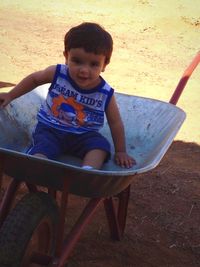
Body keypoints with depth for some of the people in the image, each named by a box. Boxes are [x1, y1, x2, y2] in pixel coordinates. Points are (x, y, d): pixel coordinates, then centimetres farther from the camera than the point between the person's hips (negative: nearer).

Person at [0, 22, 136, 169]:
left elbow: (116, 123, 0)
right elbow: (34, 79, 9)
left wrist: (120, 152, 1)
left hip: (84, 135, 1)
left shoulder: (106, 94, -12)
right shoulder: (57, 73, -12)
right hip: (50, 129, 0)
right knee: (41, 148, -28)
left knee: (101, 145, -25)